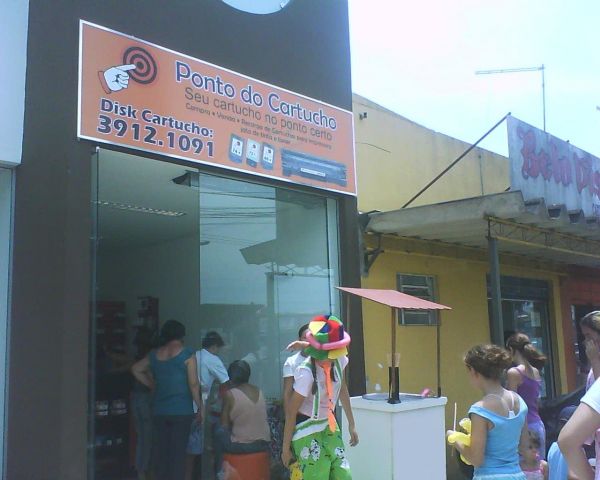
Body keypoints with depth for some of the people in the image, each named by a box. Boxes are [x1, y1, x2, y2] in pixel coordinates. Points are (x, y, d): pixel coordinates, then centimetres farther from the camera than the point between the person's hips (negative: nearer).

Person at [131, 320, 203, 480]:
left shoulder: (154, 355, 7)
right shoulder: (187, 354, -8)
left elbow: (136, 369, 22)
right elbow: (194, 384, -10)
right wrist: (200, 408, -3)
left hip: (159, 410, 5)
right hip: (181, 411, -4)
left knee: (160, 450, 11)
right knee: (178, 452, -1)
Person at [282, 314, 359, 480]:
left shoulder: (339, 361, -11)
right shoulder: (306, 372, -28)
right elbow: (291, 412, -18)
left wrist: (351, 424, 14)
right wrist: (286, 448, -11)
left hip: (329, 426, 6)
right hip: (307, 430, -6)